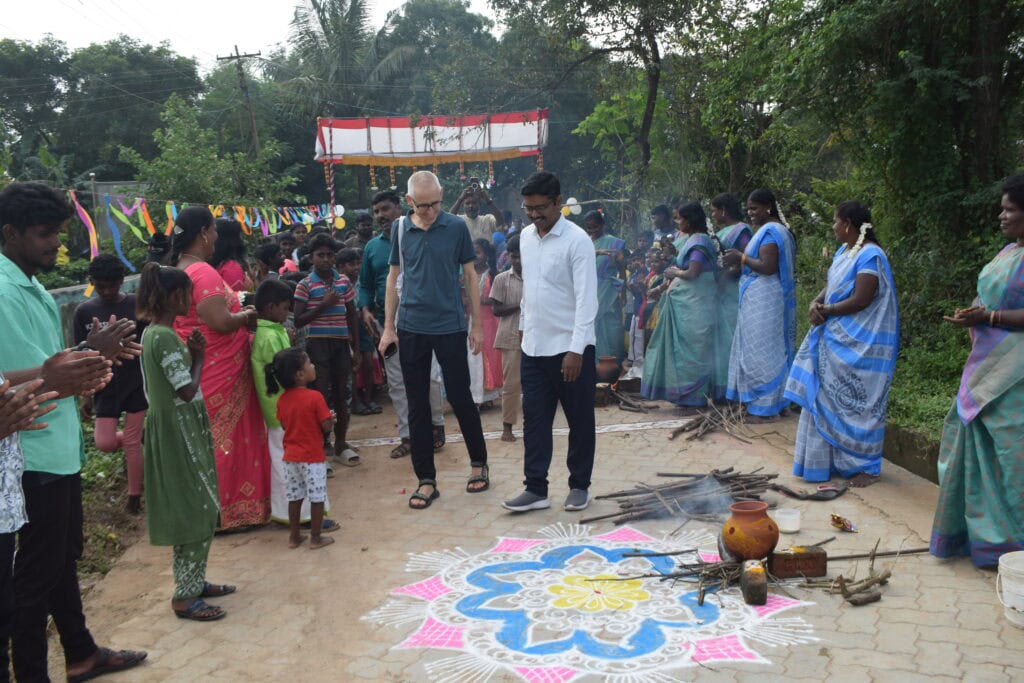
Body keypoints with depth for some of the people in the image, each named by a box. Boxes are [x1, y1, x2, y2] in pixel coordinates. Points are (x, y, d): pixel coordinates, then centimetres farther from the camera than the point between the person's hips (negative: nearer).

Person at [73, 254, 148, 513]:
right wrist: (86, 394, 3)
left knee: (132, 442, 4)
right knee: (105, 443, -1)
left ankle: (135, 496, 20)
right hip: (105, 387, 2)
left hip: (136, 383, -2)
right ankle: (138, 436, 33)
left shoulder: (137, 305, -6)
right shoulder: (84, 311, -1)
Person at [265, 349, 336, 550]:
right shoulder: (315, 397, -19)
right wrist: (330, 418, 3)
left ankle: (294, 536, 26)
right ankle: (316, 538, 13)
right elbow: (327, 427, -17)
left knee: (294, 497, 16)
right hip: (313, 457, -6)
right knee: (317, 498, 7)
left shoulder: (282, 400, 0)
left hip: (290, 456, 6)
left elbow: (285, 425, 10)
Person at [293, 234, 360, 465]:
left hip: (341, 344, 4)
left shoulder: (344, 282, 8)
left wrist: (356, 348, 11)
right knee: (320, 394, -3)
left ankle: (341, 443, 23)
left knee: (341, 394, 11)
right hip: (318, 344, -4)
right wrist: (323, 305, -15)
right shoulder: (305, 285, -3)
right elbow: (298, 321, -6)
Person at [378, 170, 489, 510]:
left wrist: (477, 325, 1)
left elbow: (470, 276, 2)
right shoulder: (401, 229, 4)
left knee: (460, 397, 5)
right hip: (411, 328, 3)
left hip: (450, 326, -2)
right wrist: (388, 327, 6)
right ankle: (426, 479, 16)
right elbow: (394, 277, 10)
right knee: (417, 406, 6)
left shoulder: (457, 227, -3)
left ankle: (479, 463, 27)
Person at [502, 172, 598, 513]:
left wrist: (576, 350, -23)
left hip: (569, 348, -6)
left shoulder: (577, 240, -14)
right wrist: (525, 327, 16)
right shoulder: (526, 236, 7)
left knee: (579, 420, 8)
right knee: (534, 418, 7)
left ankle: (579, 485, 21)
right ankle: (536, 488, 15)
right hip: (534, 346, 6)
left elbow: (586, 298, -18)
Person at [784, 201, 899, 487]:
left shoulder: (870, 256, -16)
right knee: (827, 399, 12)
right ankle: (832, 458, 23)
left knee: (857, 404, -1)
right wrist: (816, 303, -5)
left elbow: (860, 301, -21)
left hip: (859, 344, -9)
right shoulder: (843, 251, 13)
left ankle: (866, 467, 11)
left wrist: (826, 311, -11)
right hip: (835, 339, 9)